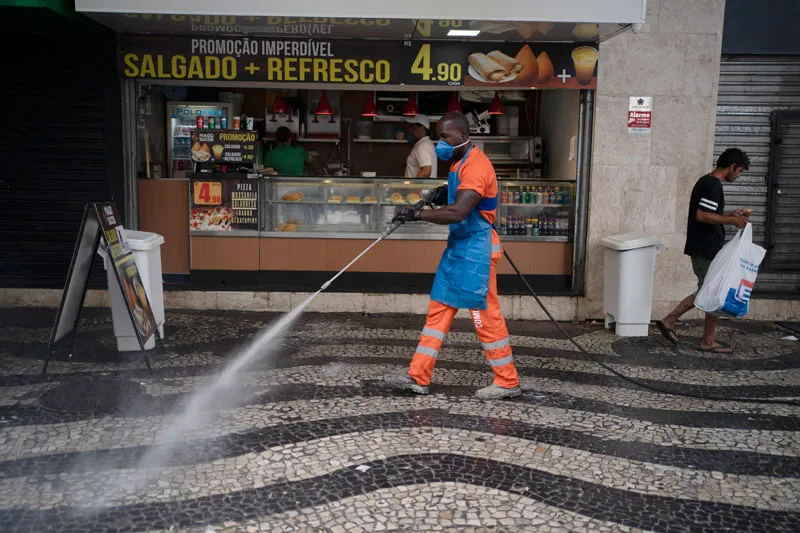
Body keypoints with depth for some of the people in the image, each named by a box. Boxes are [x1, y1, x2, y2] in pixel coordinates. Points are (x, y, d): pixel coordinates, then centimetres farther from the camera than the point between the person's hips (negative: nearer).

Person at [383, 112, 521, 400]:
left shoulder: (475, 166, -19)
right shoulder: (459, 163, 13)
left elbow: (457, 212, -29)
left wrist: (418, 214, -23)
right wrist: (445, 192, 10)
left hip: (475, 250, -10)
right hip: (457, 247, 10)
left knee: (485, 315, -2)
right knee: (439, 310, 9)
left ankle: (508, 382, 11)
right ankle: (418, 377, 13)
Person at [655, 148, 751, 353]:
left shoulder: (706, 181, 16)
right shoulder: (713, 184, -16)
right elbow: (702, 215, -25)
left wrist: (730, 214, 18)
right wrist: (731, 220, -18)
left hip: (700, 249, 10)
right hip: (708, 250, -10)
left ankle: (669, 320, 16)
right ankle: (708, 342, 12)